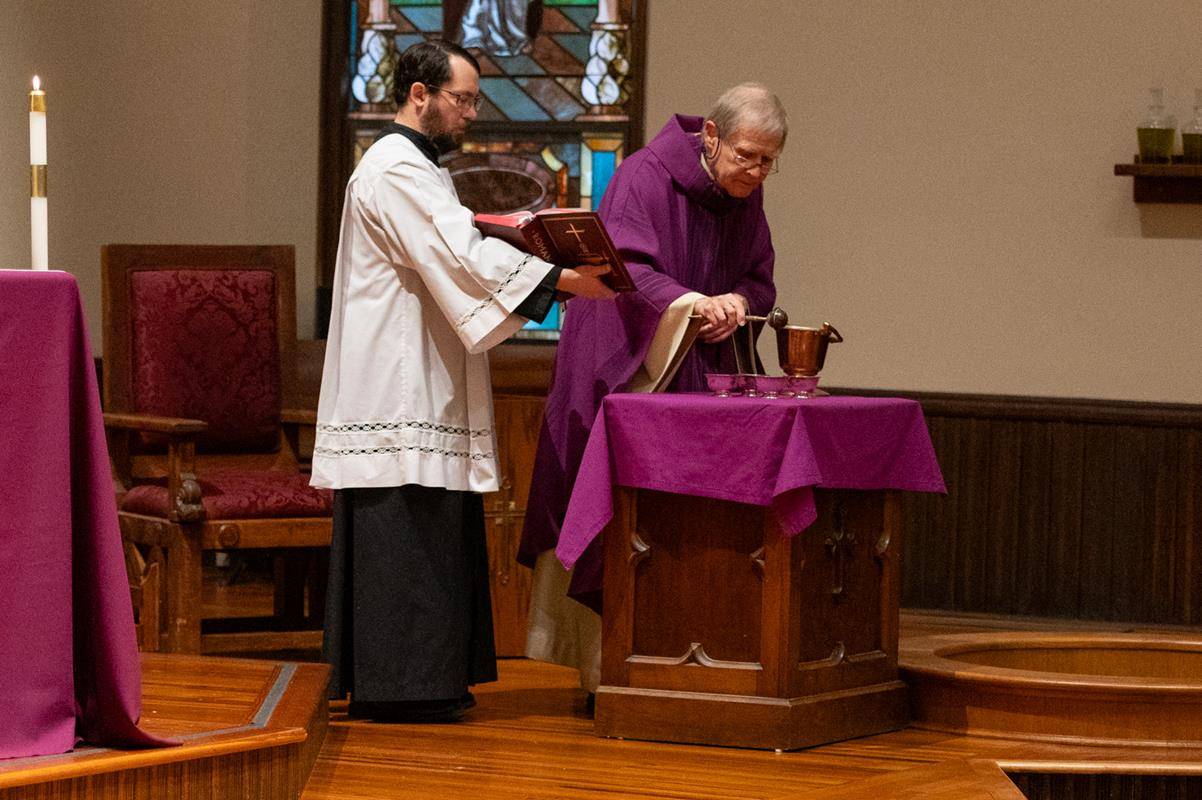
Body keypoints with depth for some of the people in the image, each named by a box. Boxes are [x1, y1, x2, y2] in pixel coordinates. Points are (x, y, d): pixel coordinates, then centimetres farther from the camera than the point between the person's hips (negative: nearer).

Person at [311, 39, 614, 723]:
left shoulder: (416, 168, 21)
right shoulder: (395, 170, -15)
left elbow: (447, 261, 20)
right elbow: (461, 258, -24)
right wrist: (563, 279, -24)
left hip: (423, 388, 11)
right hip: (398, 395, -11)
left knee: (437, 533, 11)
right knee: (406, 536, -9)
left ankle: (431, 680, 14)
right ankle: (396, 686, -7)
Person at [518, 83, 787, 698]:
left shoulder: (744, 197, 6)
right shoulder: (646, 176, -15)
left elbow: (761, 280, 11)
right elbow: (623, 267, -26)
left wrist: (737, 301, -13)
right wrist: (691, 303, -42)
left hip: (697, 378, 6)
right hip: (624, 370, -6)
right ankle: (608, 673, -3)